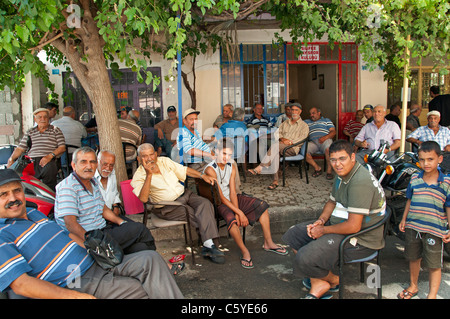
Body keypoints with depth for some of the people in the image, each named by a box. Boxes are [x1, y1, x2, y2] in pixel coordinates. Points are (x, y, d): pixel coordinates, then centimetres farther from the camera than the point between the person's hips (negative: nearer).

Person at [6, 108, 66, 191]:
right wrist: (11, 158, 5)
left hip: (48, 160, -3)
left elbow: (62, 148, 6)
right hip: (31, 161, 4)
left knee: (49, 170, -39)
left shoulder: (55, 130, 17)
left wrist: (50, 156, -11)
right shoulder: (30, 132, 28)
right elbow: (20, 148, 24)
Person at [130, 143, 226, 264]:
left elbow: (184, 170, 19)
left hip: (184, 194, 5)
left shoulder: (164, 161, 9)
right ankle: (209, 244, -14)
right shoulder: (139, 176, -6)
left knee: (205, 203, -23)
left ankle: (208, 246, -26)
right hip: (167, 207, -5)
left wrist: (202, 175, 7)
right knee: (200, 215, -24)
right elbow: (143, 198, -23)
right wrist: (149, 175, -27)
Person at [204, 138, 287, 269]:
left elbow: (233, 193, -6)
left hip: (231, 199, 8)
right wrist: (239, 213, -26)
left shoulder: (232, 168, 1)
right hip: (217, 203, -7)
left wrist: (238, 213, -21)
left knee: (262, 205, -1)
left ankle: (268, 243, 6)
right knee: (231, 218, -38)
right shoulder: (210, 170, -21)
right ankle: (244, 251, -20)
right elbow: (220, 197, -24)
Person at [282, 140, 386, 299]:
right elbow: (332, 202, 21)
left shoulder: (360, 183, -26)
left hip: (361, 239, -11)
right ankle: (318, 284, 6)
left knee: (304, 259, -24)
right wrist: (321, 220, 1)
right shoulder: (342, 174, 6)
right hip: (339, 225, 11)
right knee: (293, 234, 9)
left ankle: (334, 280, 9)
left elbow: (353, 226, -29)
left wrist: (324, 230, -14)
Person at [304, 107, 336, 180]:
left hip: (325, 140, -2)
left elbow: (333, 132, 7)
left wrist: (325, 137, -12)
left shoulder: (326, 120, 22)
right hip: (312, 142, 3)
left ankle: (329, 171, -26)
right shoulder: (306, 122, 31)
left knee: (328, 149, -38)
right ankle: (317, 168, -15)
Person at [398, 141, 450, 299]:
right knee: (414, 258, 21)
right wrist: (404, 220, 11)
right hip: (413, 227, 4)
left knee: (434, 265, 6)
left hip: (434, 230, -4)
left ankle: (432, 295, 24)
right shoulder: (414, 179, 1)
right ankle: (413, 286, 42)